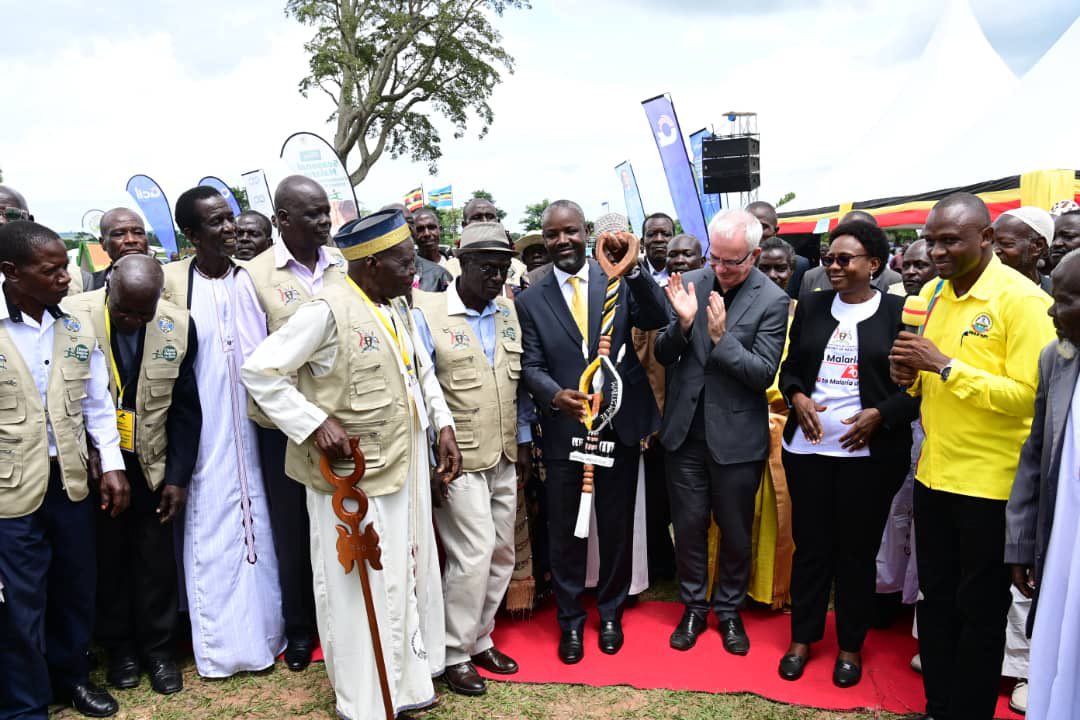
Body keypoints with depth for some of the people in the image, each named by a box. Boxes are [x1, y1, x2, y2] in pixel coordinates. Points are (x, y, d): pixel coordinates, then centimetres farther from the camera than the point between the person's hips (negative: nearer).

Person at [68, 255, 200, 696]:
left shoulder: (177, 326, -10)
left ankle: (158, 650, 27)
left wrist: (178, 477, -5)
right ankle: (119, 647, 32)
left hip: (152, 467, 1)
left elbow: (185, 409, -3)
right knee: (107, 560, 13)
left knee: (156, 562, 10)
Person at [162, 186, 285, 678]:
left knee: (256, 526, 11)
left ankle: (262, 633, 28)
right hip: (203, 432, -2)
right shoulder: (171, 281, -5)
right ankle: (219, 645, 23)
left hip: (251, 429, 2)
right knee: (210, 533, 7)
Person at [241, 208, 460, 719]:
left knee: (409, 576, 18)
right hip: (351, 476, -8)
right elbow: (260, 371, -17)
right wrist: (316, 424, -22)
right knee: (359, 589, 5)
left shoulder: (397, 306, 8)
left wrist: (443, 424, 10)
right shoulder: (328, 310, -18)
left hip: (406, 468, 8)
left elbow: (420, 369, 20)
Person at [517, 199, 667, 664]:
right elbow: (531, 365, -2)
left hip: (619, 425, 0)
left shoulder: (617, 280, -1)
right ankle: (570, 619, 31)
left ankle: (610, 612, 35)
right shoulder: (530, 299, 1)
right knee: (565, 531, 11)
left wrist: (632, 268, -27)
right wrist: (555, 394, -23)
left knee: (617, 528, 14)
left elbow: (657, 320, -14)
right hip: (563, 430, 0)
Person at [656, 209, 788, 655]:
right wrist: (683, 322, -20)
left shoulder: (772, 300, -10)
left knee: (735, 532, 14)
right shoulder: (689, 284, -2)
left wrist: (720, 336, -25)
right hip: (686, 429, 2)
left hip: (736, 435, -2)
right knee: (689, 526, 14)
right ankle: (694, 607, 33)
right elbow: (662, 355, -1)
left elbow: (764, 372, -14)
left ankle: (729, 610, 35)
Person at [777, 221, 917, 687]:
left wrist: (881, 414, -16)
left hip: (870, 451, -2)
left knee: (858, 549, 9)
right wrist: (797, 397, -7)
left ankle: (851, 645, 27)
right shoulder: (811, 307, 8)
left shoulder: (898, 311, -3)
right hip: (808, 446, 3)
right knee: (810, 544, 11)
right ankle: (802, 637, 27)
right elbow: (790, 367, 12)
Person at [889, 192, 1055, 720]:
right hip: (934, 472, 7)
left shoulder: (1022, 299, -14)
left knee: (980, 608, 8)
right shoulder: (932, 293, 7)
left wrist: (945, 365, -24)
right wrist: (912, 375, -4)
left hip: (990, 482, -6)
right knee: (935, 596, 16)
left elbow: (1028, 395, -21)